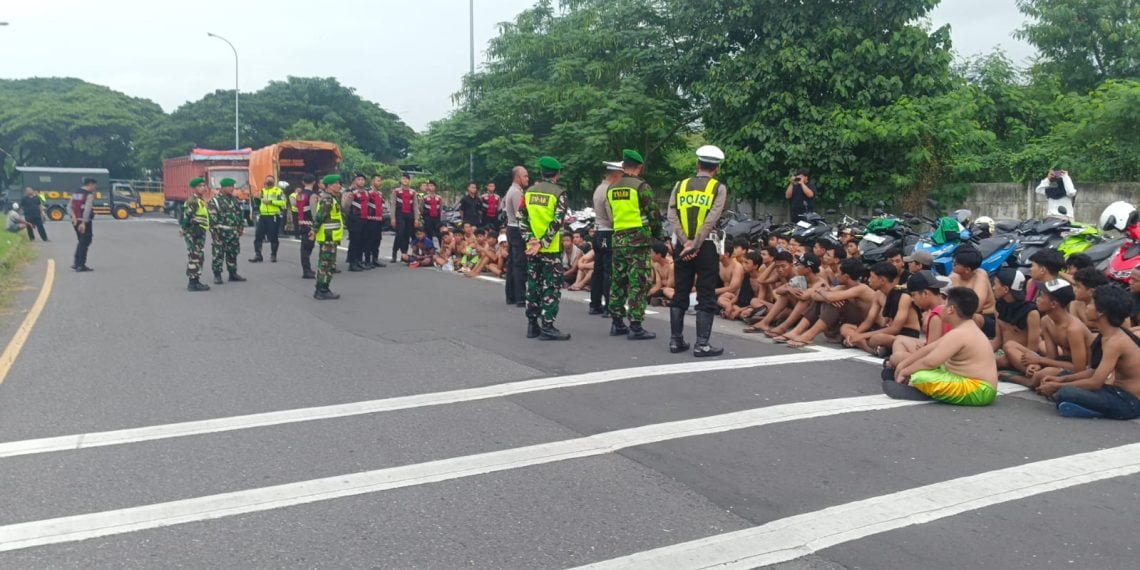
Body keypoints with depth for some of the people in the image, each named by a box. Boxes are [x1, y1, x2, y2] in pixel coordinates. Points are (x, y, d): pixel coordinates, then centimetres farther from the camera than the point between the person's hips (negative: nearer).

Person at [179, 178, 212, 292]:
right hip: (194, 233, -10)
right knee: (194, 258, -9)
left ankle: (196, 281, 22)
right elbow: (186, 216, -21)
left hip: (199, 233, 10)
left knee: (199, 258, 15)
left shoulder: (200, 201, 19)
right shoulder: (193, 201, -13)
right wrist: (184, 230, -22)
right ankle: (193, 283, -8)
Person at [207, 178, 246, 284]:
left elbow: (240, 215, 18)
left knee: (233, 254, 12)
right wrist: (214, 231, -16)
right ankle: (217, 275, 4)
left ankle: (233, 273, 21)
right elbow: (212, 218, -12)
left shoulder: (235, 200, 13)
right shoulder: (214, 201, -8)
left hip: (233, 233, 6)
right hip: (220, 232, -6)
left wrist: (241, 228, 13)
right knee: (217, 254, -3)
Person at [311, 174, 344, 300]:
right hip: (328, 237, -10)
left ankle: (321, 290, 21)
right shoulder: (327, 199, -17)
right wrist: (315, 231, -17)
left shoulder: (331, 198, 16)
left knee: (324, 264, 14)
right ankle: (322, 291, -2)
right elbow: (319, 216, -21)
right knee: (326, 264, -6)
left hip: (329, 237, 10)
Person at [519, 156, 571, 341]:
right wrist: (543, 243, -15)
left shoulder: (529, 191, 7)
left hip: (532, 247, 5)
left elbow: (521, 217, 4)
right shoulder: (559, 192, -8)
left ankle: (532, 325, 17)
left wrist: (529, 239, -1)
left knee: (533, 285, 12)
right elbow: (557, 221, -16)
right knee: (552, 287, -1)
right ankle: (547, 327, -4)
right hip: (551, 249, -5)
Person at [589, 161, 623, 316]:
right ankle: (608, 307, -4)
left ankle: (595, 305, 18)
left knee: (598, 270, 12)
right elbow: (614, 218, -20)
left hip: (598, 233, 10)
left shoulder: (599, 189, 14)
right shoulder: (609, 191, -16)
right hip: (609, 235, -9)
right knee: (610, 272, -6)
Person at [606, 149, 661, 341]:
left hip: (618, 239, 6)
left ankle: (617, 324, 21)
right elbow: (653, 214, -7)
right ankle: (635, 327, -4)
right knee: (638, 284, -4)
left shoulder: (611, 189, 11)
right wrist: (657, 234, 8)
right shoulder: (641, 186, -9)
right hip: (638, 240, -6)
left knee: (618, 281, 14)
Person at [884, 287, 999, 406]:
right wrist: (903, 364, 14)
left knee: (920, 376, -26)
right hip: (979, 388, 11)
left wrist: (904, 371, -8)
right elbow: (930, 348, 16)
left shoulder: (958, 334, -20)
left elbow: (929, 361, -23)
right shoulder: (966, 329, 14)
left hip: (976, 392, -11)